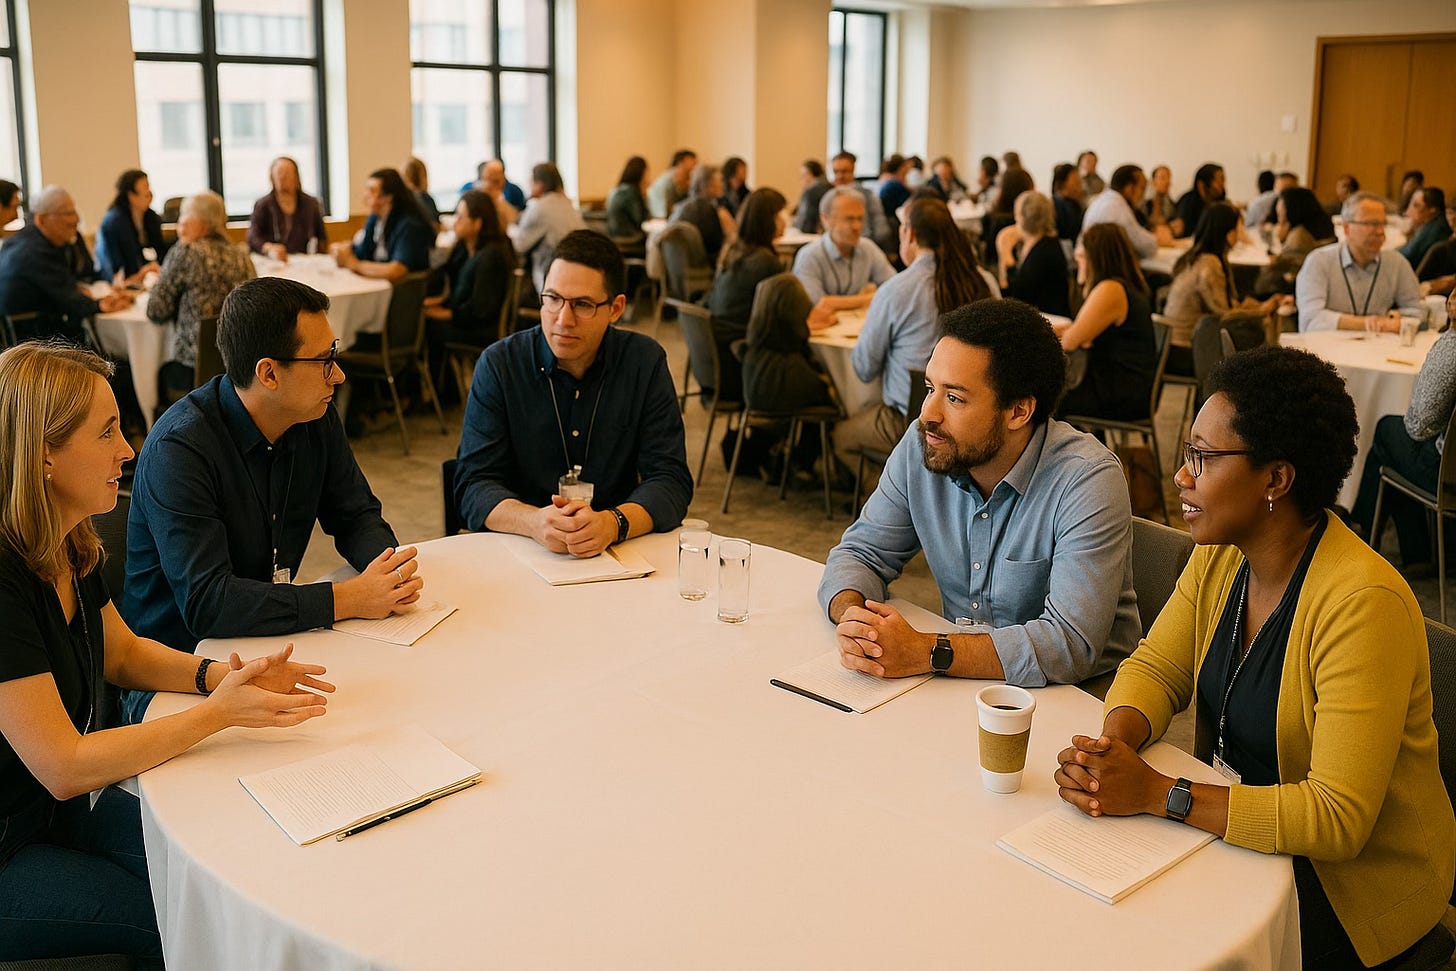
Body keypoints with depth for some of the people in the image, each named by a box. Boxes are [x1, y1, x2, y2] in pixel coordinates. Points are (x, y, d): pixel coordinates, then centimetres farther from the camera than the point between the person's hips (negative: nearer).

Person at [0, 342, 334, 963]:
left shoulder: (69, 545, -2)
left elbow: (123, 653, 13)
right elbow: (63, 768, -28)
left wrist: (220, 674, -6)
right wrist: (217, 712, -26)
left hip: (63, 811, 8)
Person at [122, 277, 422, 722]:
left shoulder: (316, 419, -1)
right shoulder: (179, 448, -23)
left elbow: (357, 516, 11)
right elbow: (205, 603, -29)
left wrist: (388, 565, -13)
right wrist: (348, 599, -29)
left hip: (272, 643, 7)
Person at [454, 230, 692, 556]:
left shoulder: (646, 362, 0)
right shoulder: (499, 364, -2)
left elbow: (671, 481, -5)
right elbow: (474, 488, -6)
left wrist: (612, 524, -26)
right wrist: (535, 522, -28)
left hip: (618, 553, 0)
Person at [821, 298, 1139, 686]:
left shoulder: (1087, 481, -22)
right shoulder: (922, 445, -6)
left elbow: (1072, 644, -29)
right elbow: (861, 552, 3)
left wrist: (926, 653, -32)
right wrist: (852, 616, -20)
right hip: (962, 684, 5)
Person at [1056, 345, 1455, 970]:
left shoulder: (1363, 602, -28)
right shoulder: (1221, 555, -3)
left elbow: (1338, 817, -30)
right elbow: (1157, 667, 4)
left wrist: (1156, 793, -31)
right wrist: (1114, 743, -19)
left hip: (1350, 877, -7)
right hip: (1231, 821, 7)